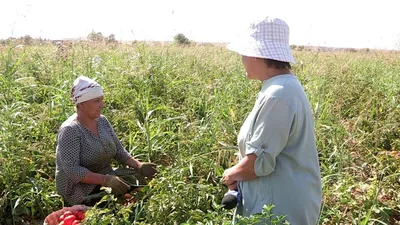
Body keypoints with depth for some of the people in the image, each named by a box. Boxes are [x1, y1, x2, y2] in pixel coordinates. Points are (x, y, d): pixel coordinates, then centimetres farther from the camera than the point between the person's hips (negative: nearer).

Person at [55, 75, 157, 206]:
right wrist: (106, 180, -33)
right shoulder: (70, 130, -19)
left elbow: (119, 151, 6)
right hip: (80, 190, -7)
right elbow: (72, 170, -26)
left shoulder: (102, 121, 4)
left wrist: (138, 165, -11)